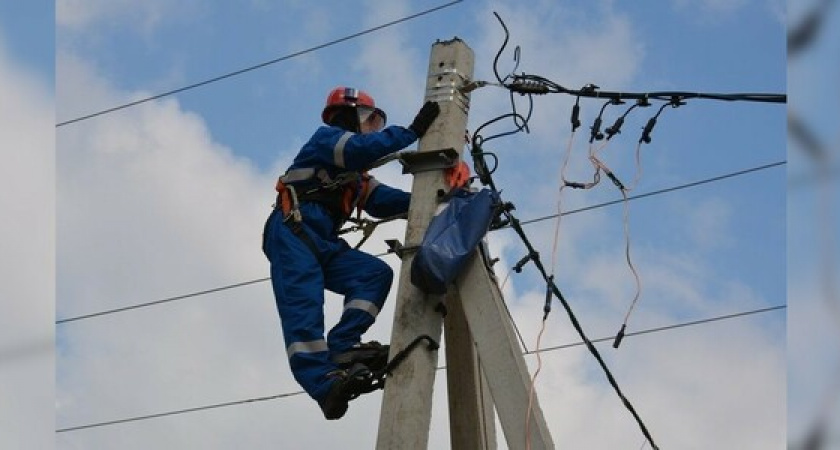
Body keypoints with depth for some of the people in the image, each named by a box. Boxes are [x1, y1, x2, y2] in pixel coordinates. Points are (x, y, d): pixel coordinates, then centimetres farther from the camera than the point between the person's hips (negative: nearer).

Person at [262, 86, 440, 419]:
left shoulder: (354, 174, 32)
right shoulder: (327, 137, 9)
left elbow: (382, 201, 17)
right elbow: (363, 148, -13)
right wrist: (413, 131, -14)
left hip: (323, 243, 9)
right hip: (293, 232, -9)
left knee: (376, 274, -11)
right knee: (303, 303, -25)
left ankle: (341, 347, -26)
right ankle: (324, 383, -44)